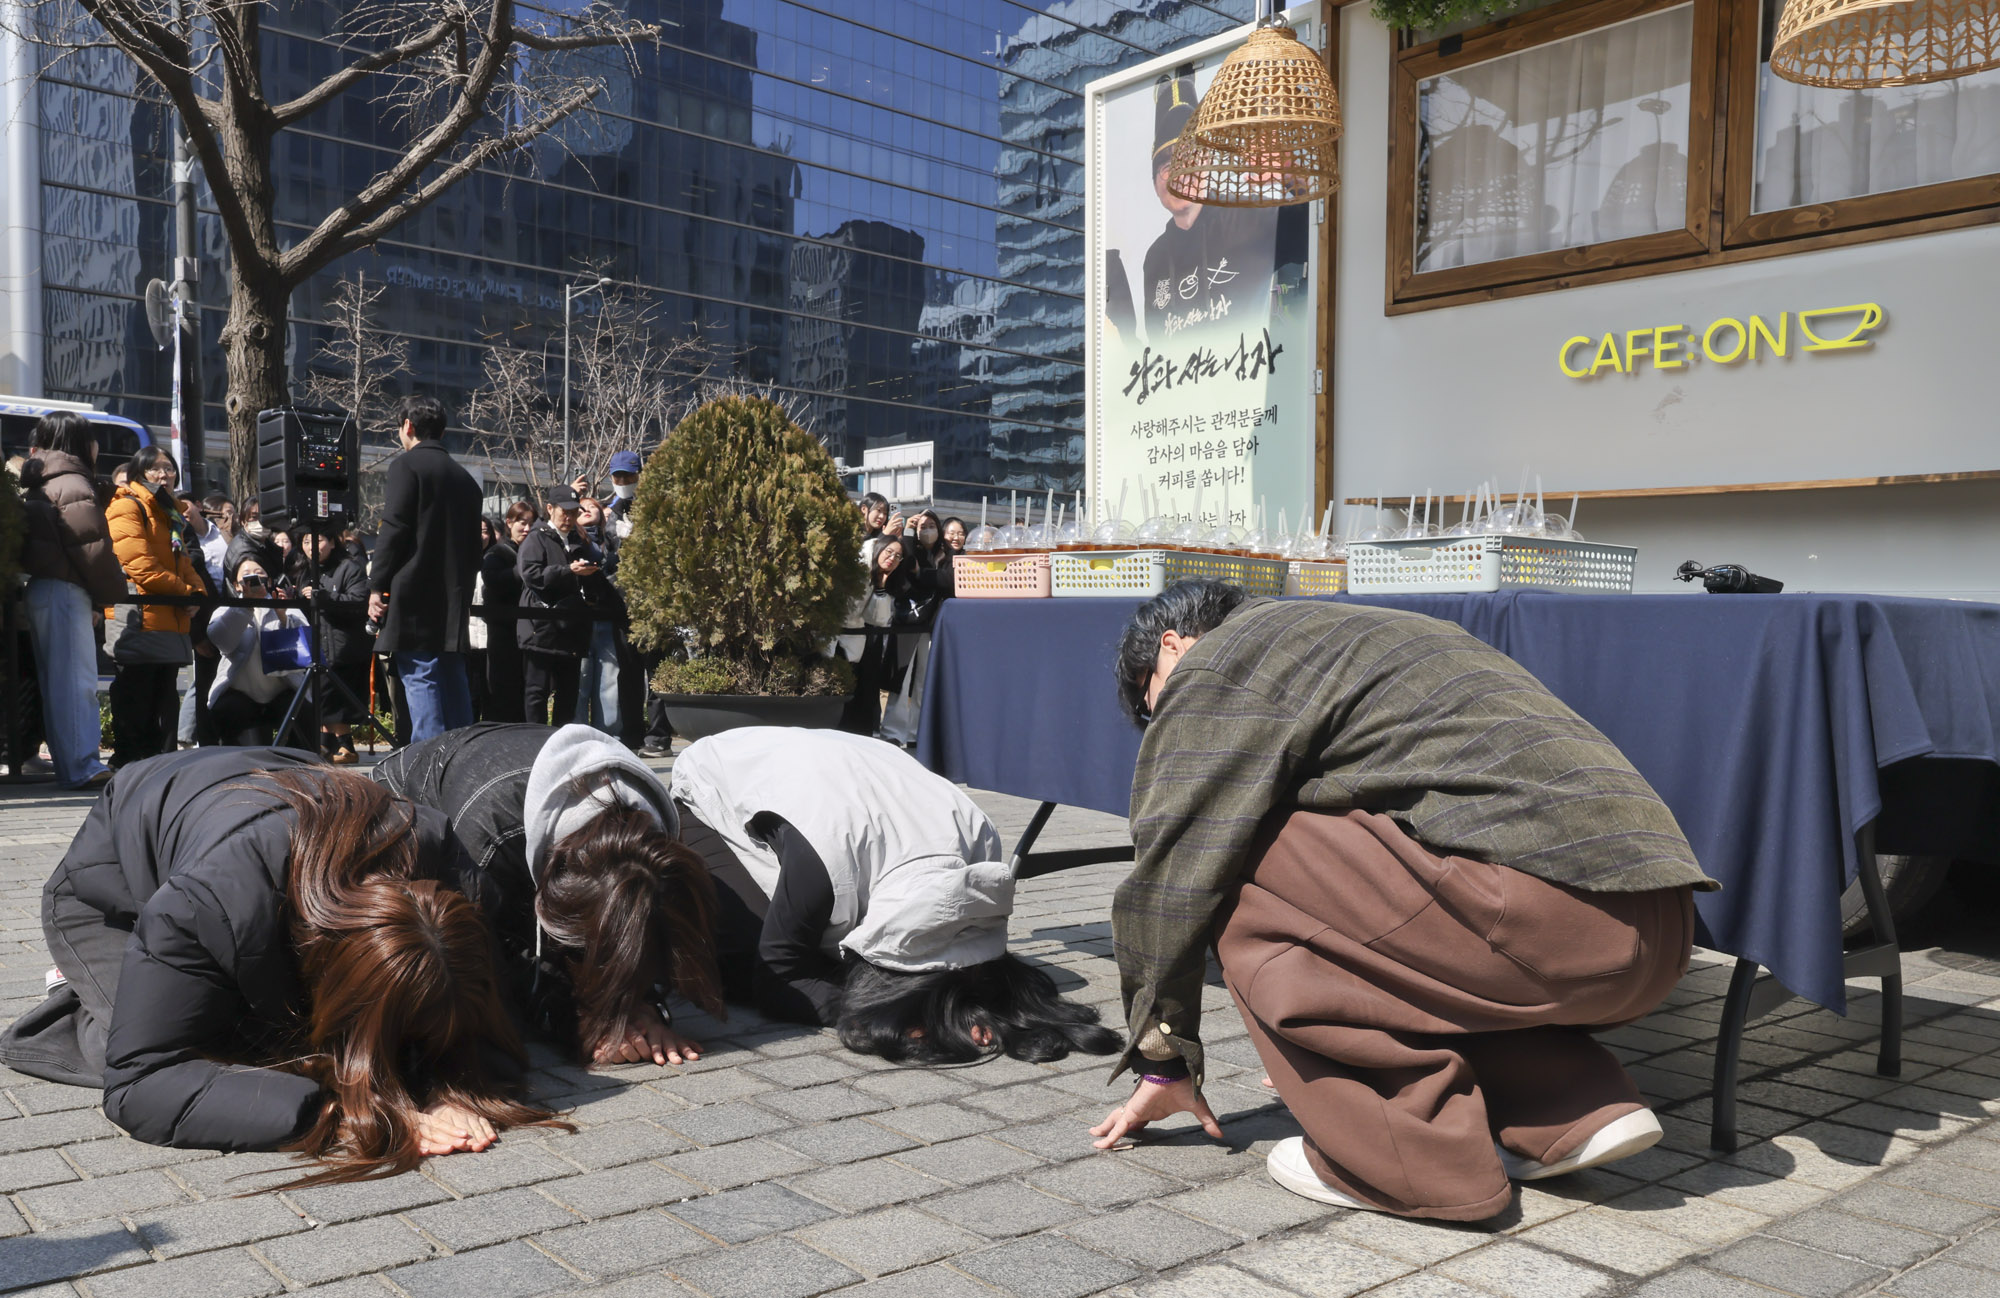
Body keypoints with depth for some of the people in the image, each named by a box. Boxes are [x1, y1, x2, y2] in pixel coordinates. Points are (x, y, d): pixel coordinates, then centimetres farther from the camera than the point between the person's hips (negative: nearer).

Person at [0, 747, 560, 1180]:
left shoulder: (444, 862, -35)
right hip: (110, 892, -4)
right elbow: (141, 1084, -43)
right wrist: (329, 1115, -54)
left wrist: (452, 1089, -44)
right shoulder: (205, 908, -48)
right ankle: (81, 1001, 8)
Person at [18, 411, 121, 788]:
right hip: (65, 591, -10)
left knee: (56, 679, 13)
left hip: (38, 587, 10)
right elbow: (93, 549, -15)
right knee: (75, 678, -11)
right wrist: (112, 590, -1)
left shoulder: (33, 486, 19)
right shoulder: (74, 487, -11)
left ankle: (70, 762, 18)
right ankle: (81, 766, -13)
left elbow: (31, 544, 19)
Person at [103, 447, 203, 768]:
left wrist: (198, 591, 0)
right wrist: (185, 592, -12)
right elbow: (140, 564, -17)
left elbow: (183, 562, 21)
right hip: (140, 619, -9)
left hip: (170, 620, 9)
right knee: (136, 700, -7)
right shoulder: (127, 507, -6)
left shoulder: (168, 513, 24)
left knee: (163, 702, 13)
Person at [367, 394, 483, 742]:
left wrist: (376, 586, -6)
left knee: (419, 677, -7)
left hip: (413, 595, -7)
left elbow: (393, 530, -11)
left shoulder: (406, 465, -3)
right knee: (453, 678, 10)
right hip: (454, 597, 7)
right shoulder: (464, 477, 18)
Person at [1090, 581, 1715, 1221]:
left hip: (1550, 916, -10)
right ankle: (1573, 1111, 14)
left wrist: (1163, 1063, 15)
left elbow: (1172, 868, 4)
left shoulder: (1214, 664, 6)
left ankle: (1416, 1156, 1)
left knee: (1246, 875, -1)